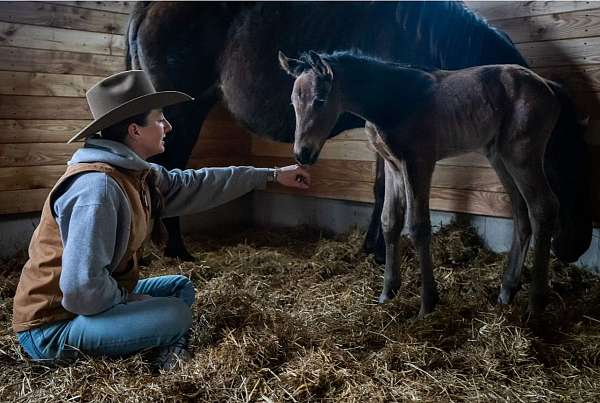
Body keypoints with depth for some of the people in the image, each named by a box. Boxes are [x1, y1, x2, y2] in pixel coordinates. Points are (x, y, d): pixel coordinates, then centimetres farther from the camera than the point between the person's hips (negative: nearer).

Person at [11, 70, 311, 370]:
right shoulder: (96, 187, -29)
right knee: (175, 315, -21)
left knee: (180, 287, 16)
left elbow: (198, 185, 11)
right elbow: (82, 287, -33)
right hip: (51, 325, -9)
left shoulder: (137, 174, 1)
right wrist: (129, 299, -14)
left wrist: (272, 175, 16)